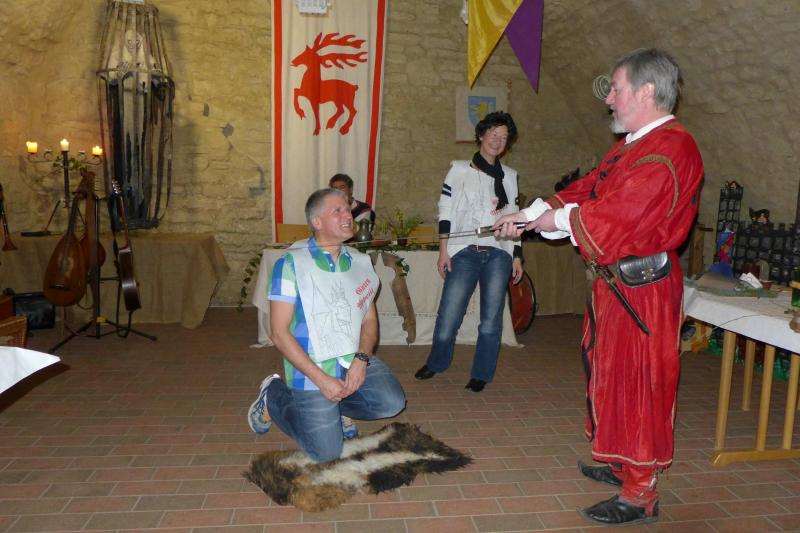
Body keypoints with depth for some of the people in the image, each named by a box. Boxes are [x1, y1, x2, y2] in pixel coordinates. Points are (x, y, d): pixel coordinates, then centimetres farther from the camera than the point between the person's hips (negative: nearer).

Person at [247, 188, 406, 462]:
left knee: (392, 402, -19)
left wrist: (361, 359, -12)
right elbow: (279, 332, -14)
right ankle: (273, 397, 20)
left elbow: (369, 319, 8)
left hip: (354, 360, 5)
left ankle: (336, 407, 13)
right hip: (312, 368, -4)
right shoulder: (291, 264, -12)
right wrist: (321, 379, -19)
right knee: (327, 452, -3)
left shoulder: (361, 262, 4)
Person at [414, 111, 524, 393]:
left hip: (499, 254, 3)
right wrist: (443, 250, -6)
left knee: (491, 318, 3)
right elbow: (446, 211, 1)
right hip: (464, 252, -3)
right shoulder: (460, 170, 5)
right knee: (449, 315, -4)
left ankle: (481, 374, 19)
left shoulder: (509, 176, 15)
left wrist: (517, 256, 12)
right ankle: (436, 363, 23)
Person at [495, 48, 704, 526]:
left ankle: (640, 494, 16)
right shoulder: (634, 145, 15)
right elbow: (585, 191, 13)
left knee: (637, 383, 0)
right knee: (612, 373, 19)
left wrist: (551, 219, -11)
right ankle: (620, 464, 38)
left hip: (642, 292, -10)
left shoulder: (669, 150, -19)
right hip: (616, 284, 10)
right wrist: (526, 216, 5)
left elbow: (614, 216, -26)